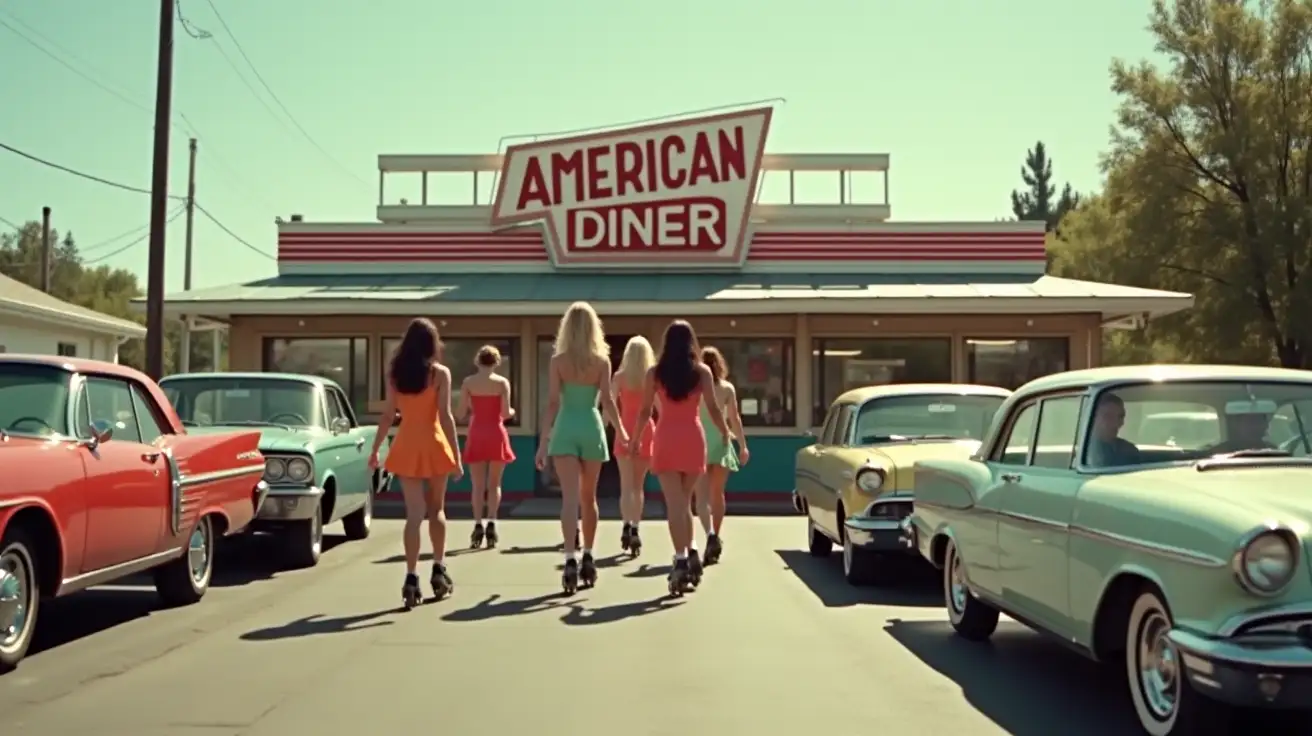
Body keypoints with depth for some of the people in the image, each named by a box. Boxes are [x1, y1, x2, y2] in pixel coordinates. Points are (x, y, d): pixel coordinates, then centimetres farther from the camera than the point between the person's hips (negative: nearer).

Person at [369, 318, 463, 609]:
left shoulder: (394, 373, 3)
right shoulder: (440, 373, -5)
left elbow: (388, 415, 3)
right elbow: (445, 415, -9)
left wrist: (375, 449, 12)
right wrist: (456, 454, -8)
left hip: (406, 446, 2)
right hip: (433, 444, -2)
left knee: (414, 513, 2)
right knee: (436, 509, 16)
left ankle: (412, 578, -6)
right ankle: (439, 570, 21)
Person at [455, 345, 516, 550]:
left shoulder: (468, 382, -1)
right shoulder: (502, 382, -4)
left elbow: (461, 414, -2)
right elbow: (505, 413, -9)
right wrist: (512, 412, 14)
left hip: (476, 435, 1)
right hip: (496, 435, 0)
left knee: (477, 485, 6)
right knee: (494, 484, 9)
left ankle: (478, 526, -2)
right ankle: (491, 524, -1)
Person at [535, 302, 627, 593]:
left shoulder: (557, 361, -2)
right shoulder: (602, 361, 0)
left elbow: (553, 403, -5)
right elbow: (607, 400, -5)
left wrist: (543, 441, -3)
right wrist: (621, 431, 6)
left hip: (565, 430, -1)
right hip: (592, 429, 1)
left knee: (569, 498, -6)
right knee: (588, 498, 15)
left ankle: (571, 559, -19)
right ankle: (587, 558, 25)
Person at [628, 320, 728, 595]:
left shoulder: (655, 372, 0)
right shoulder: (702, 371, 1)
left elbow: (645, 411, 1)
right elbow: (713, 409, 0)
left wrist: (634, 438, 15)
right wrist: (725, 434, 15)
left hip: (666, 439, -1)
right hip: (693, 439, 1)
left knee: (674, 503, -4)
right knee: (685, 502, 15)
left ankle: (681, 561, -13)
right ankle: (687, 557, 18)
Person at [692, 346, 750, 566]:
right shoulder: (727, 388, 1)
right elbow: (735, 418, -1)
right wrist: (743, 445, 5)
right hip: (720, 443, 1)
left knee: (702, 495, -3)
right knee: (717, 494, 14)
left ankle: (711, 535, -24)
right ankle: (715, 538, 21)